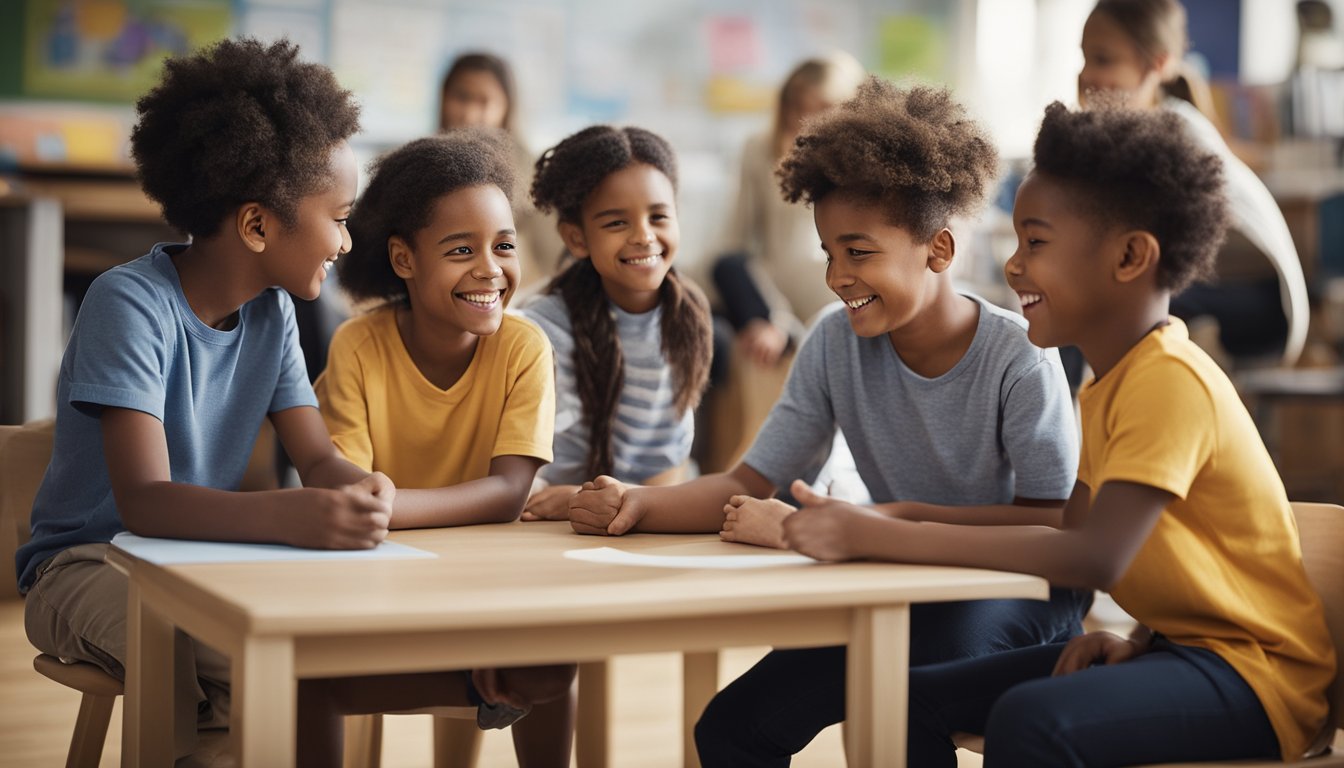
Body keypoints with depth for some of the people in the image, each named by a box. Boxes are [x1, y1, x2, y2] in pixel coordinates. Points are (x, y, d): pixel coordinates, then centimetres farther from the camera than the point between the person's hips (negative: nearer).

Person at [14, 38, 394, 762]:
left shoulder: (272, 311, 2)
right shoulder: (131, 304, -20)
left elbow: (318, 457, -1)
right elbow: (143, 500, -30)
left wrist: (358, 488, -27)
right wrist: (288, 516, -48)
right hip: (87, 564, -6)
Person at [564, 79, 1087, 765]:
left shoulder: (1018, 358, -16)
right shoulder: (836, 344, -2)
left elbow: (1053, 523, -21)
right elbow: (748, 487, -6)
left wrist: (896, 519, -29)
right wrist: (639, 504, -25)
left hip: (1017, 596, -5)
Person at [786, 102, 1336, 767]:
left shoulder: (1173, 381, -21)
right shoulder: (1104, 386, 11)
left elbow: (1095, 557, -32)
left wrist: (876, 536, -32)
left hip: (1253, 670, -9)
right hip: (1176, 641, 9)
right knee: (919, 696, 3)